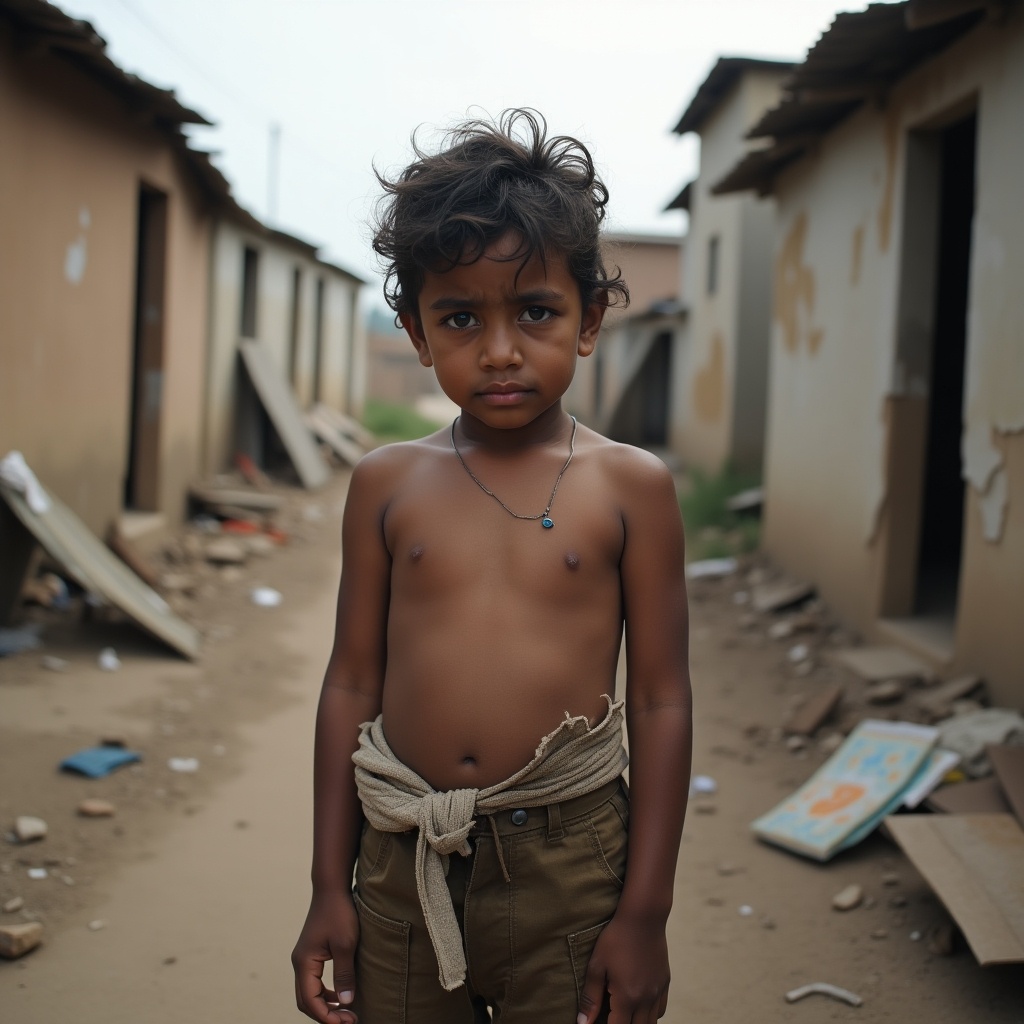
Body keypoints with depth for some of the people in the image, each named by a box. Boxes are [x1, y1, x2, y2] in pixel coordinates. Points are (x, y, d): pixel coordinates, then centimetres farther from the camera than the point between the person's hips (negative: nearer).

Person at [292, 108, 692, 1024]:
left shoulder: (630, 487, -5)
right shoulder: (388, 484, 1)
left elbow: (660, 702, -4)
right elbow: (353, 685, 5)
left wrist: (646, 914, -4)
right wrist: (330, 886, 6)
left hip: (566, 869, -2)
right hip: (401, 859, 2)